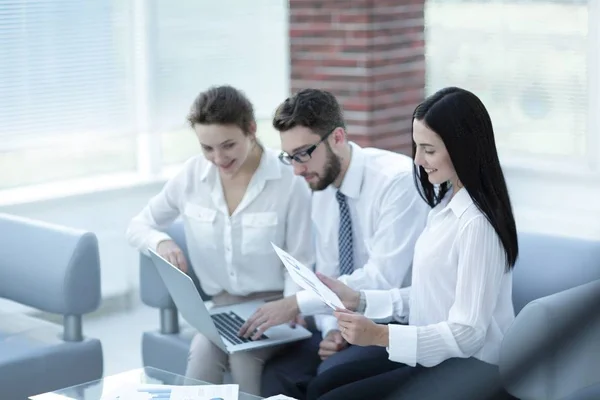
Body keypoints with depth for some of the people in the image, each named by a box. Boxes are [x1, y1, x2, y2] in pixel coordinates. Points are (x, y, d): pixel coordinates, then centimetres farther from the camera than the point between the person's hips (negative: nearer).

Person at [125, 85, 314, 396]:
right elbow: (138, 227, 10)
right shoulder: (192, 175, -1)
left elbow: (299, 261, -5)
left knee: (244, 358, -33)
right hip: (220, 305, 3)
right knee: (201, 358, -29)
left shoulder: (289, 179, -10)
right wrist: (161, 242, -13)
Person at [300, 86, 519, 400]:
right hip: (435, 355, 9)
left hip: (465, 370, -9)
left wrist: (381, 335, -27)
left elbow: (467, 333, -23)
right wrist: (358, 300, 4)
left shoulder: (477, 223, -22)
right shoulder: (446, 204, 9)